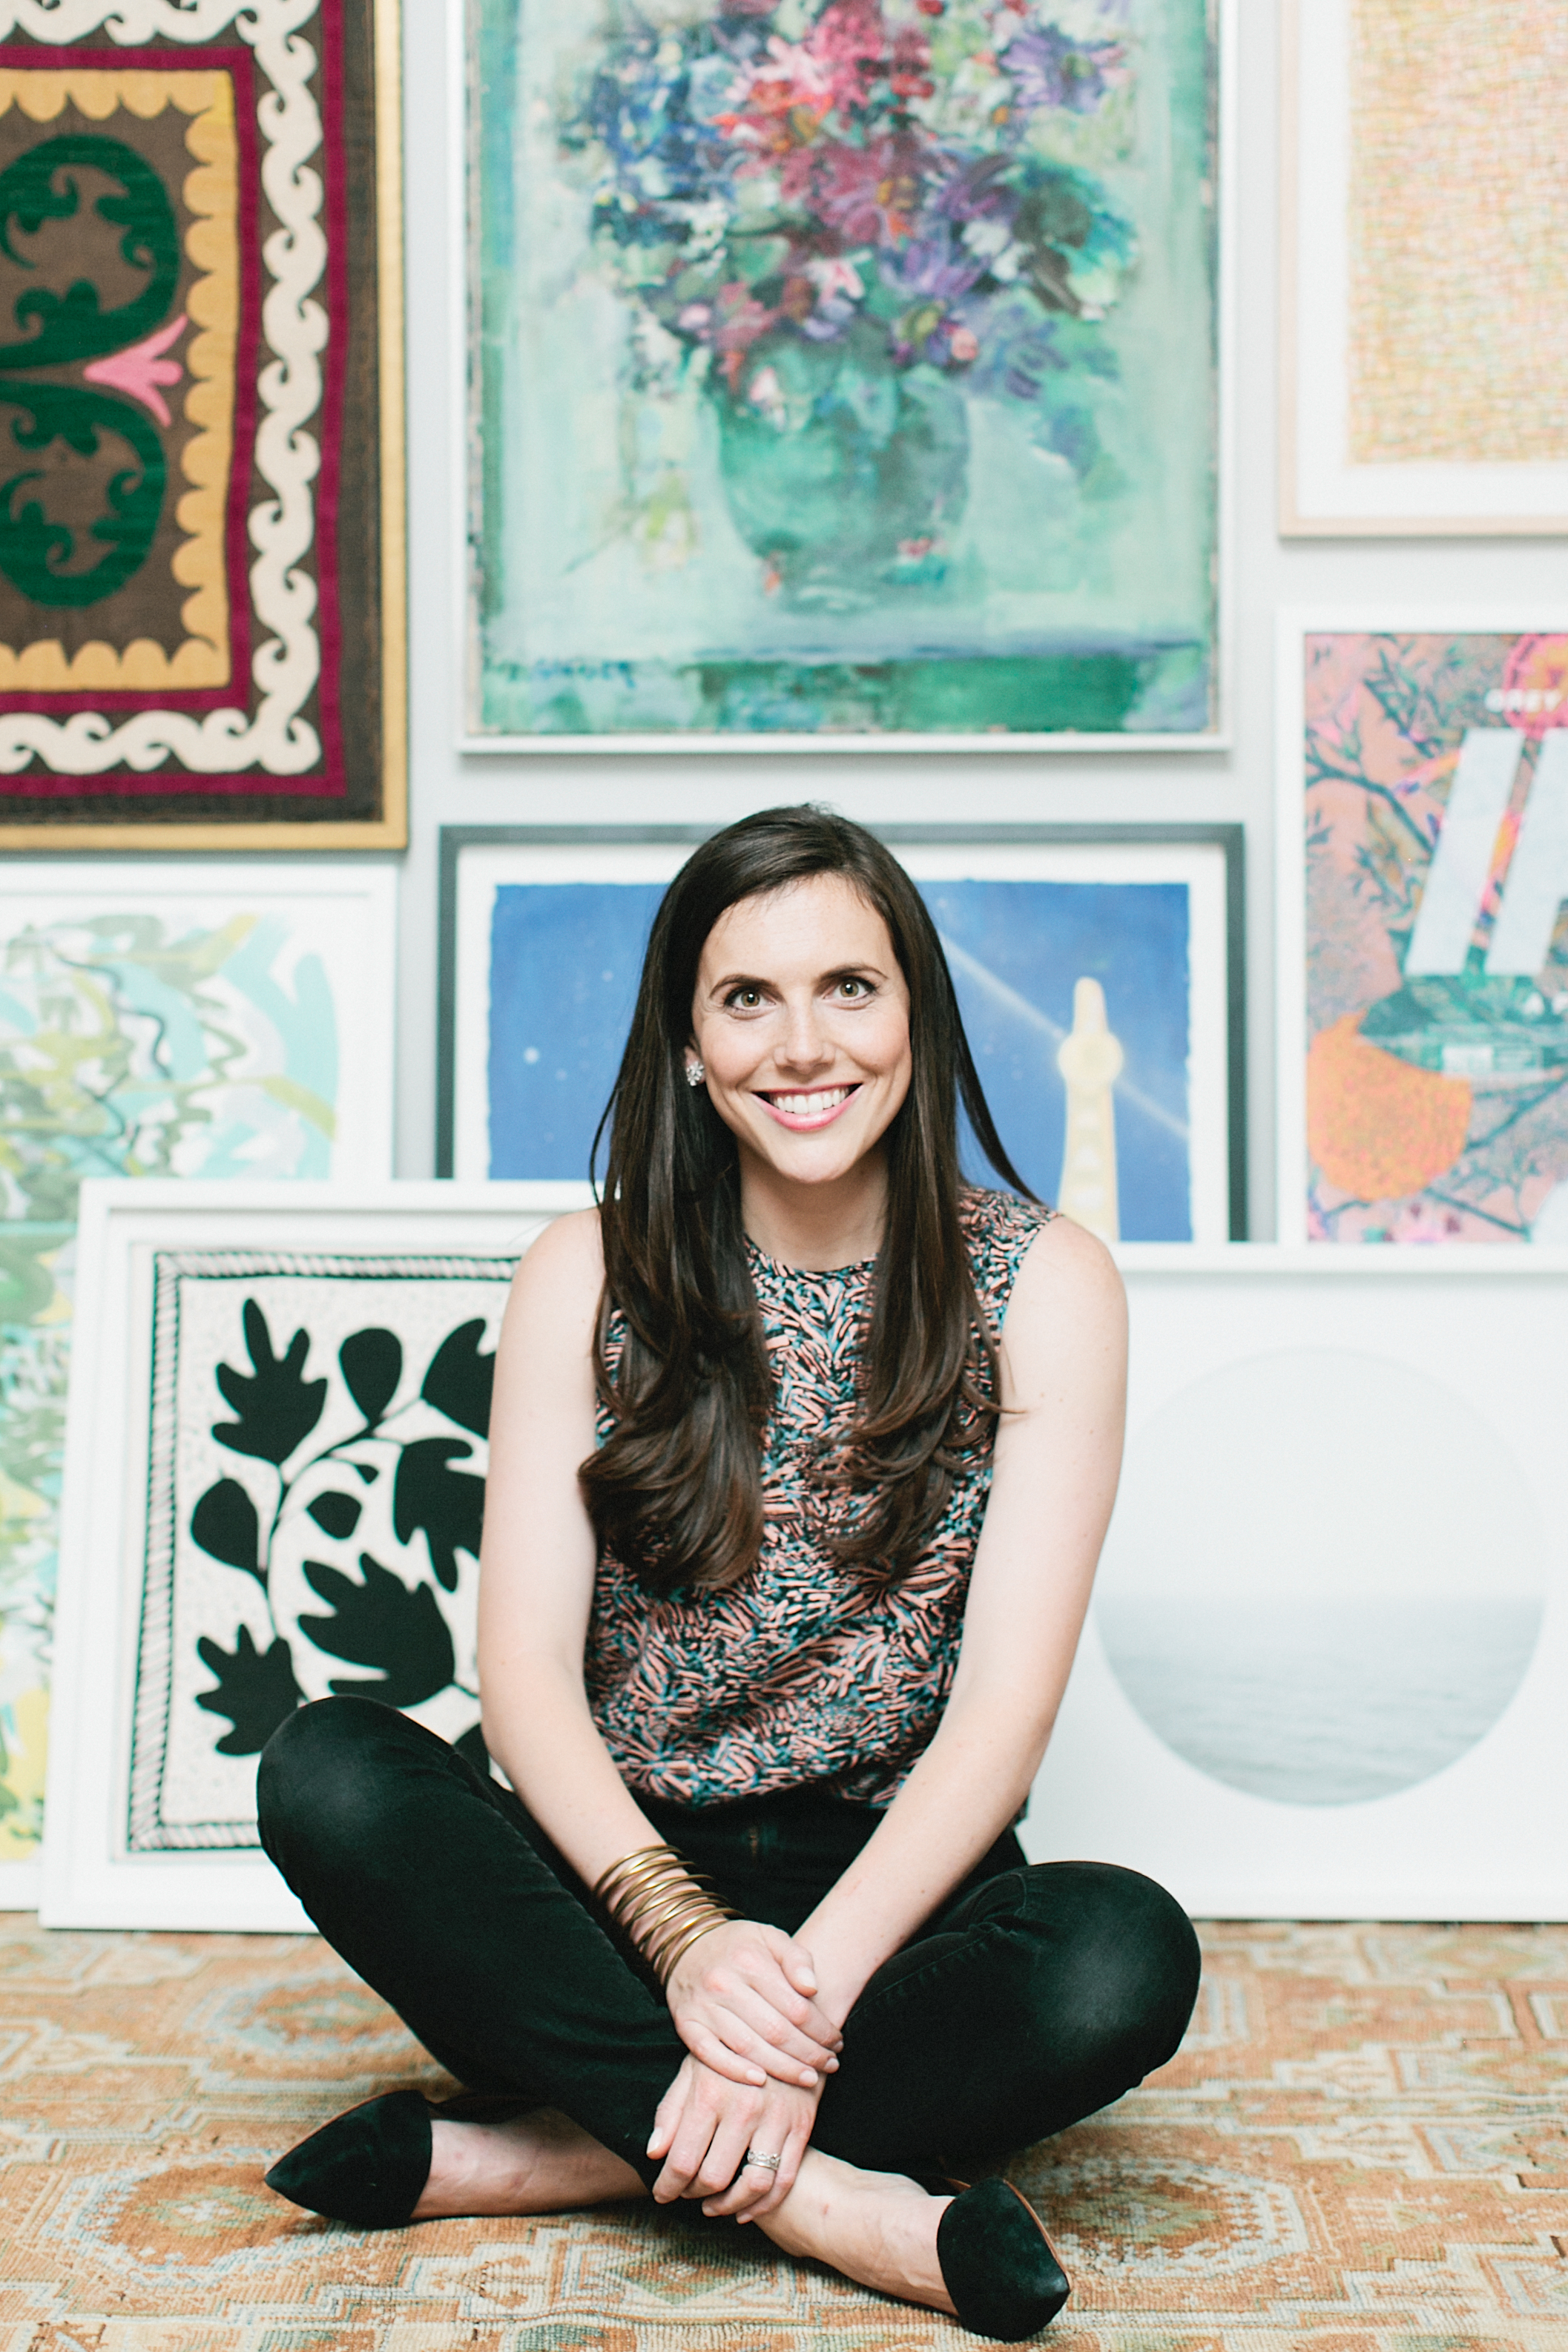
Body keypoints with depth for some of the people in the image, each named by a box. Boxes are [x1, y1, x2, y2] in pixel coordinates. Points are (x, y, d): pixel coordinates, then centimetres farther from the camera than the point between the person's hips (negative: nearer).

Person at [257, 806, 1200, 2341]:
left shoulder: (1039, 1282, -3)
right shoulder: (592, 1276, 0)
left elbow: (1006, 1699, -10)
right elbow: (525, 1665, -7)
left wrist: (815, 1974, -23)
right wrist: (683, 1934, -24)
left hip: (896, 1894, -1)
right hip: (620, 1880, 1)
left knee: (1126, 1956, -32)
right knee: (326, 1770, -26)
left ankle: (554, 2154, -21)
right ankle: (836, 2198, -27)